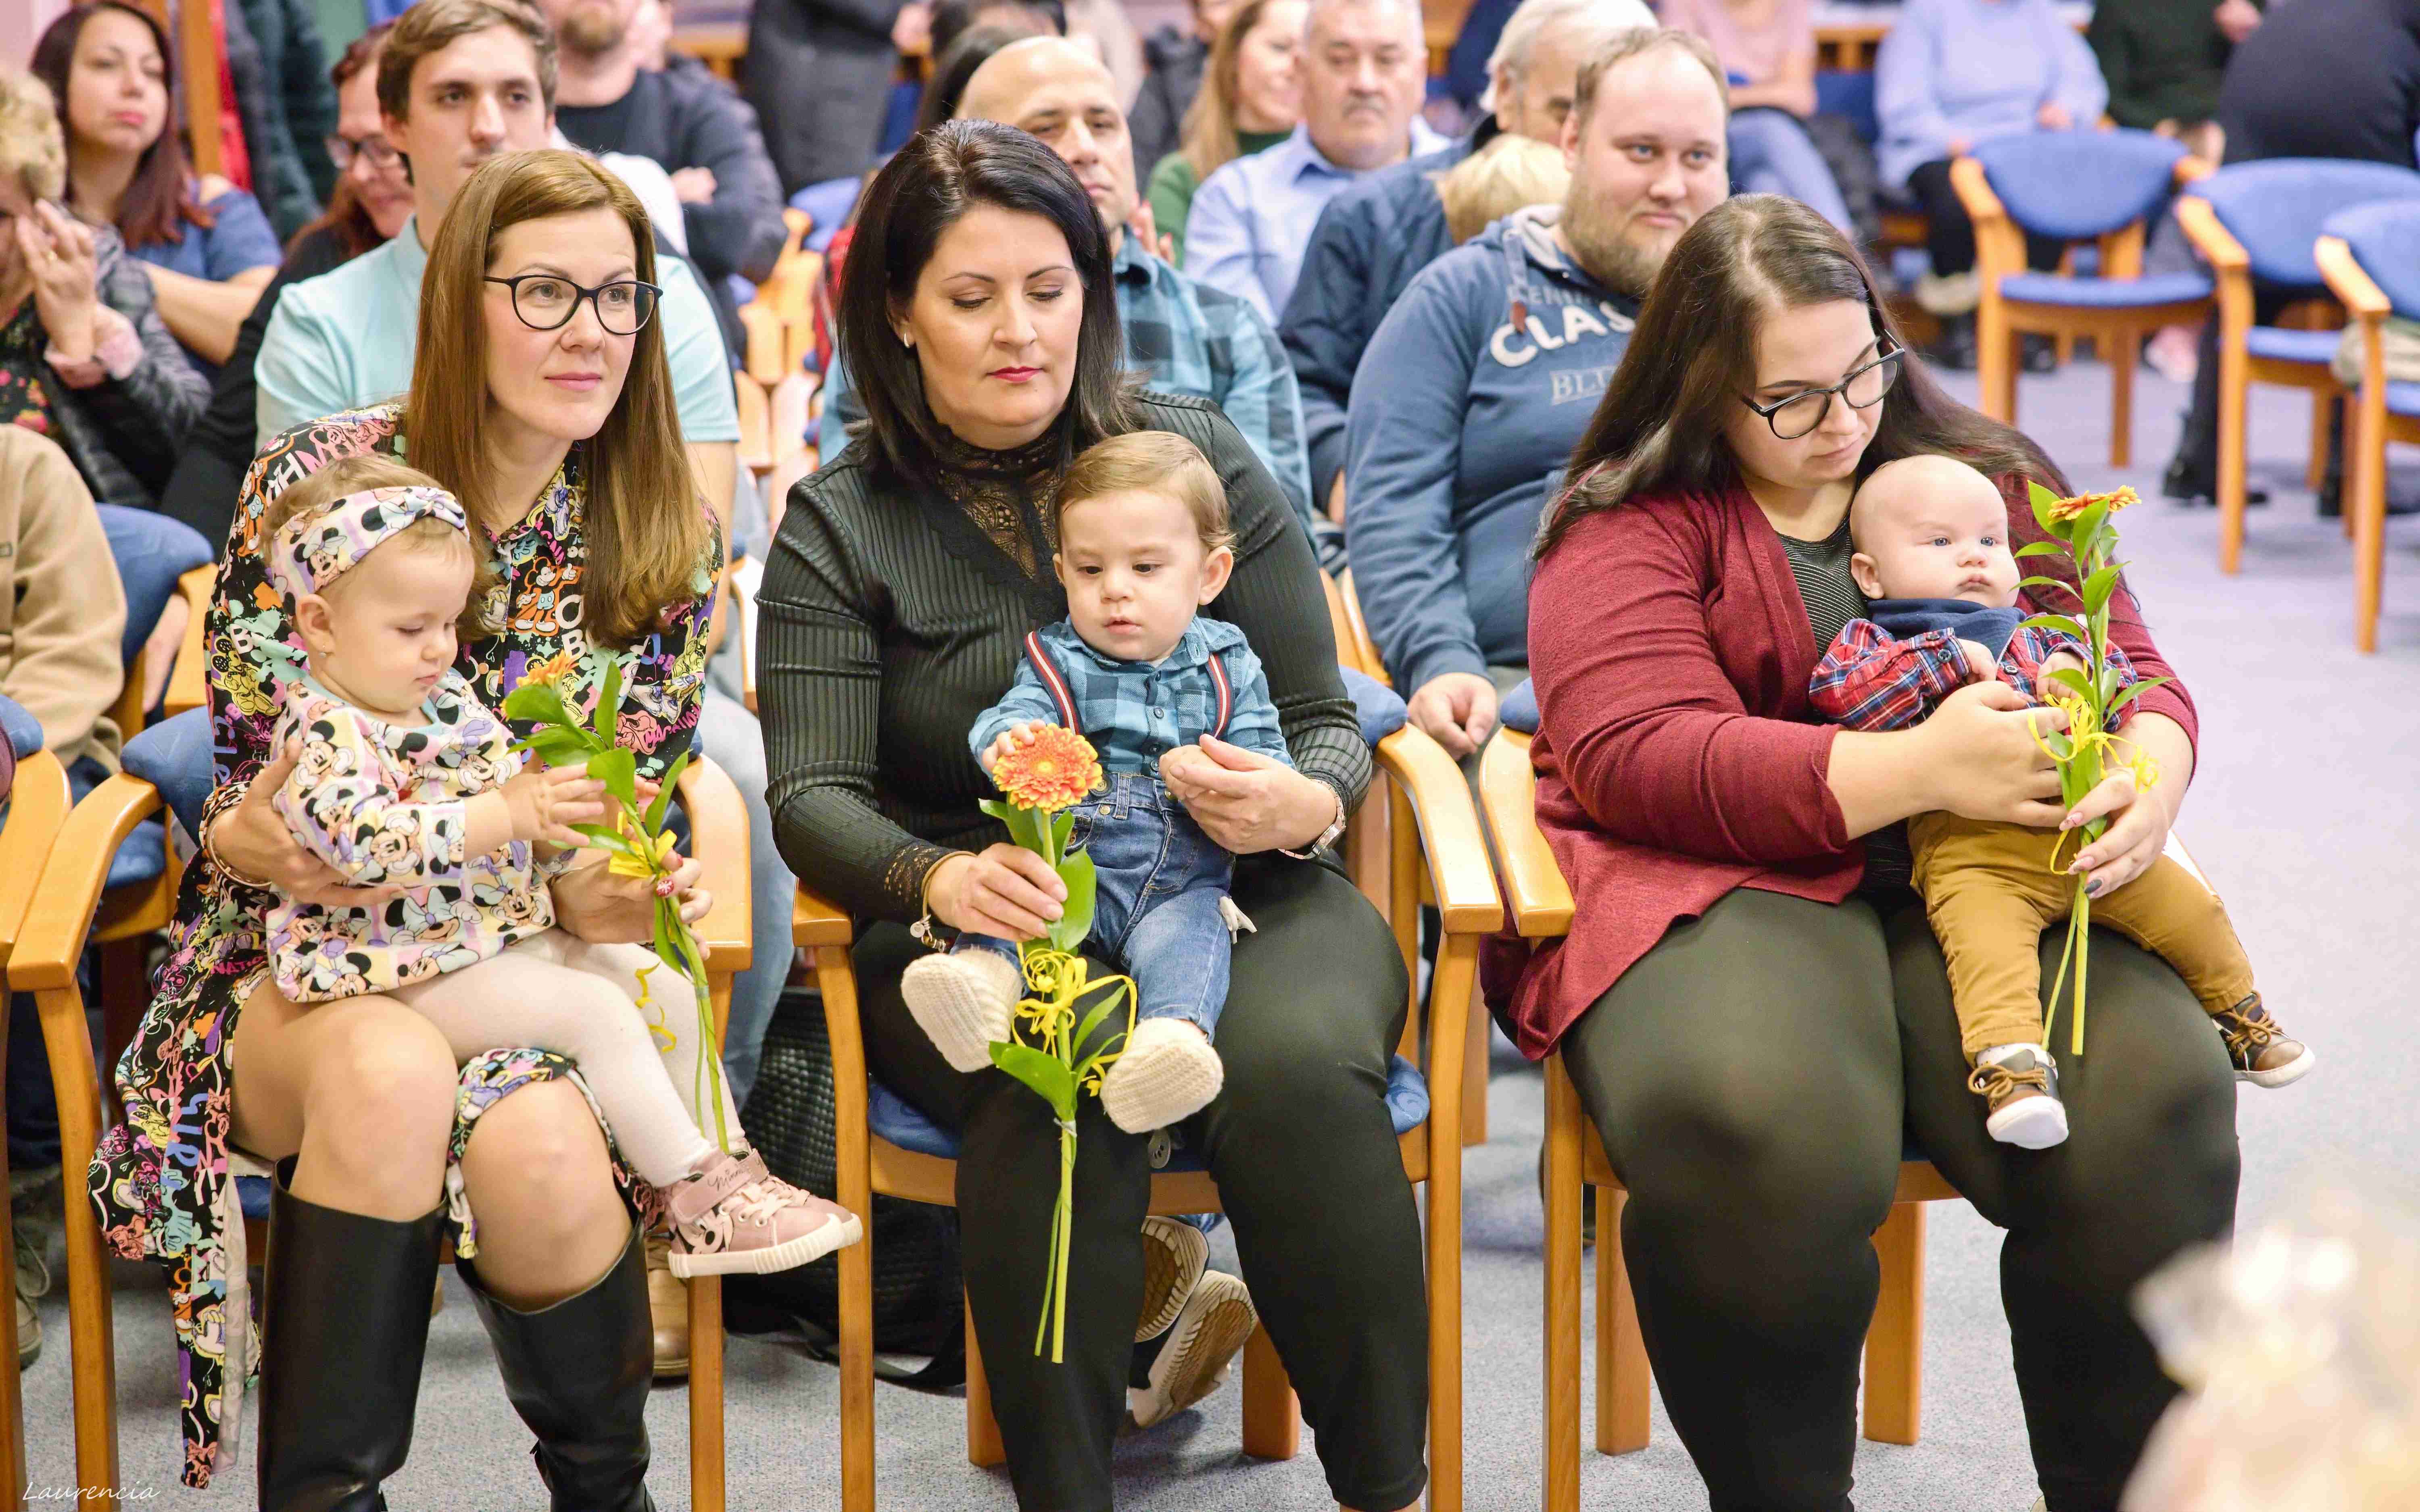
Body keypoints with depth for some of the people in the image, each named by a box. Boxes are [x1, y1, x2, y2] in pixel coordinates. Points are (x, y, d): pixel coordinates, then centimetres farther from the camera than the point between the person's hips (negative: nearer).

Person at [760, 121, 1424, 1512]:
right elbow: (813, 798, -4)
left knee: (1297, 1064, -32)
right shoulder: (839, 525, 7)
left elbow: (1328, 718, 9)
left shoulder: (1199, 456, 9)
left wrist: (1301, 803, -17)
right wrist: (941, 879, -27)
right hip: (980, 927, -1)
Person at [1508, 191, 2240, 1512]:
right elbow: (1635, 757, -12)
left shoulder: (1985, 476, 17)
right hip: (1723, 876, -3)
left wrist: (2147, 772, -11)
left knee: (2153, 1097, -28)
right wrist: (1920, 770, -23)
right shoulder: (1631, 524, 3)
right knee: (1750, 1129, -37)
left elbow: (2129, 667, 16)